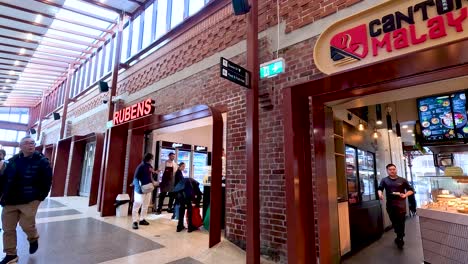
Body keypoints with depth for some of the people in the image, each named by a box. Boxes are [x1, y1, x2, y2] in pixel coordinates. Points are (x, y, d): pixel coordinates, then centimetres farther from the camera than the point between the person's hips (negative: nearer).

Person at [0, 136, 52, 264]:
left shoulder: (42, 161, -7)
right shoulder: (13, 161, 6)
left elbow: (47, 182, -7)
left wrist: (40, 197, -9)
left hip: (29, 201, -4)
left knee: (26, 224, -7)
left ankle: (34, 239, 28)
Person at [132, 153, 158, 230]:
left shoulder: (150, 167, 7)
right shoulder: (141, 167, -14)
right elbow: (136, 178, -17)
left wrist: (153, 182, 1)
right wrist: (139, 188, -26)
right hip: (140, 190, -8)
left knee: (146, 205, 15)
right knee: (137, 205, -3)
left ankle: (142, 219, 26)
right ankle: (135, 221, 2)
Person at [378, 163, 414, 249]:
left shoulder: (402, 180, 5)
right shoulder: (384, 180, 6)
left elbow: (411, 190, 9)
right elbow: (380, 188, 1)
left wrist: (405, 195, -10)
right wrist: (380, 194, -21)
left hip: (401, 204, -1)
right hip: (390, 205, 2)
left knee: (401, 222, -1)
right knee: (394, 222, 12)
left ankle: (400, 239, 12)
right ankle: (399, 236, 33)